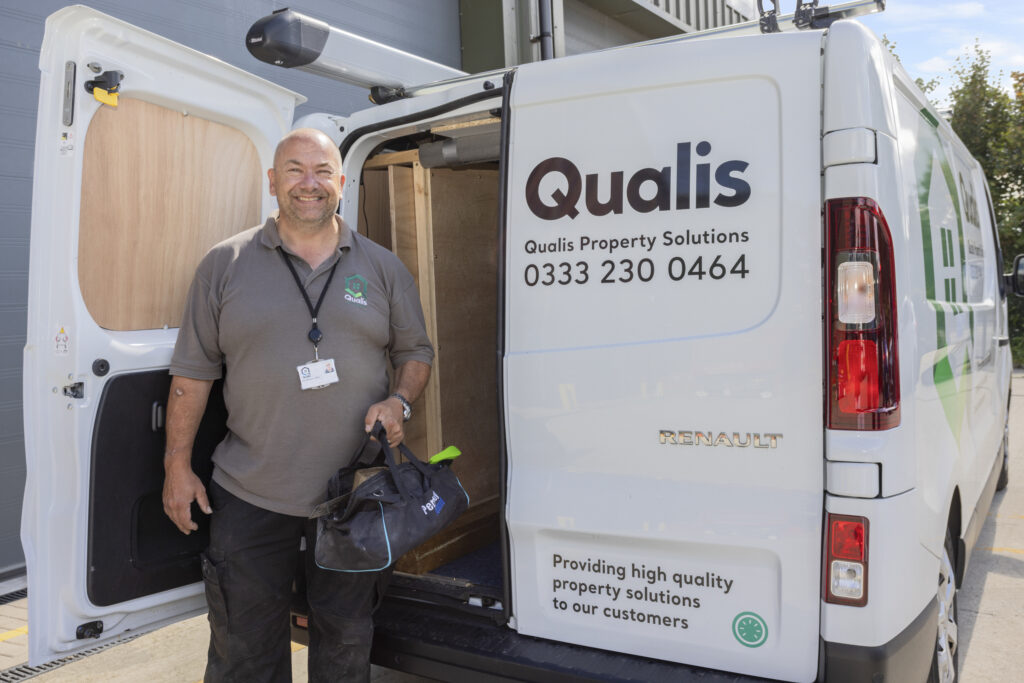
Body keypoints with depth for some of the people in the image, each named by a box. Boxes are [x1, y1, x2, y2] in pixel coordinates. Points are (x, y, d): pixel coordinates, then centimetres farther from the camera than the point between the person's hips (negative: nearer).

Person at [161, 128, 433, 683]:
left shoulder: (382, 268, 5)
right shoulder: (225, 264, 1)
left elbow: (415, 351, 11)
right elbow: (194, 369, 3)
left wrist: (398, 402, -9)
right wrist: (177, 464, 1)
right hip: (250, 496, 0)